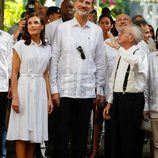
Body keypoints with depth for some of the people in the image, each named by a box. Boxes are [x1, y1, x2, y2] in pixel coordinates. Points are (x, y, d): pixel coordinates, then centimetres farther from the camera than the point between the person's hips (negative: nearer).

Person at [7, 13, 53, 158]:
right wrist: (14, 97, -13)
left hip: (40, 91, 4)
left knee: (34, 133, 6)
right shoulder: (20, 45, -2)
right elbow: (14, 73, -4)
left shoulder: (47, 48, 11)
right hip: (24, 89, -4)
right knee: (22, 133, -4)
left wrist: (49, 98, 9)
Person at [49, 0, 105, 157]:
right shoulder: (62, 28, 2)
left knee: (81, 135, 8)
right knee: (61, 134, 0)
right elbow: (54, 60, 1)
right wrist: (54, 88, -4)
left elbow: (100, 62, 10)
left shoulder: (97, 31, 7)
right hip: (64, 89, -2)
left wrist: (100, 90, 7)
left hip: (87, 90, 2)